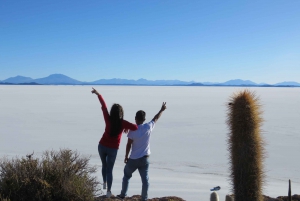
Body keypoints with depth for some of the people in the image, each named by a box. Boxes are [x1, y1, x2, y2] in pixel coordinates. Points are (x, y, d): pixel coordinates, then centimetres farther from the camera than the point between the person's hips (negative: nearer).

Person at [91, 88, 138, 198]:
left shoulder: (108, 119, -14)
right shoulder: (123, 123, -18)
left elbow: (103, 106, -2)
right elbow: (136, 128, -29)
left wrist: (98, 94, 8)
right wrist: (127, 128, -7)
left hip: (102, 146, 2)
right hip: (112, 149, -2)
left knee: (104, 165, 26)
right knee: (109, 169, 7)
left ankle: (104, 183, 38)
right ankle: (108, 191, 6)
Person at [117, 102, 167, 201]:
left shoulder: (133, 130, -11)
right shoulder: (148, 127, -5)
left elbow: (128, 145, -7)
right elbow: (156, 118, 12)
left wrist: (126, 156, 6)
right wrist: (162, 110, 28)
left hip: (133, 159, -1)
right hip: (144, 159, 1)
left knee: (126, 176, 19)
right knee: (145, 179, 7)